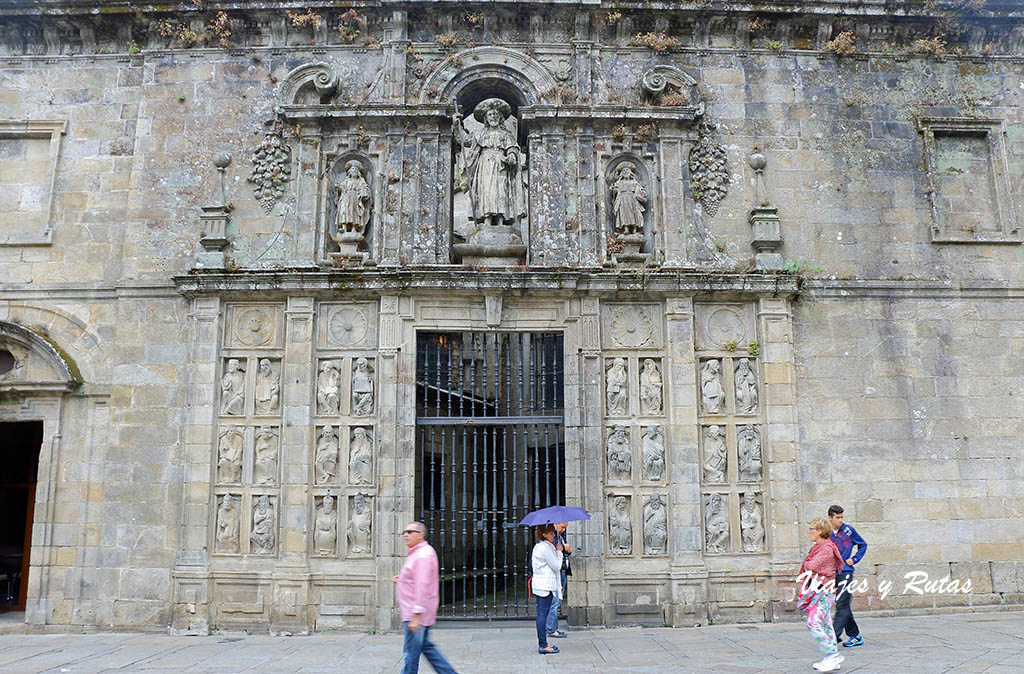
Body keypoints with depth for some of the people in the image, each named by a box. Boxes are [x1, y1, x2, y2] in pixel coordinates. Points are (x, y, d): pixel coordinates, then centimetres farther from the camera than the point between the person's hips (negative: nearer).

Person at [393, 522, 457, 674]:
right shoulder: (416, 553, 16)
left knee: (410, 654, -3)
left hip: (416, 614, -11)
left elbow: (423, 586, -24)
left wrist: (416, 616, -27)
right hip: (414, 613, 11)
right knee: (426, 647, 17)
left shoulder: (423, 555, -17)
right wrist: (401, 580, 11)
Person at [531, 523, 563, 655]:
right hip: (546, 585, -10)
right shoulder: (546, 548, -16)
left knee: (541, 614, 12)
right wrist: (559, 551, -2)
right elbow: (557, 566, -13)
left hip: (540, 585, 10)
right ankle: (543, 645, -4)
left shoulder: (538, 546, 15)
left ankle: (541, 643, 17)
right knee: (543, 614, -7)